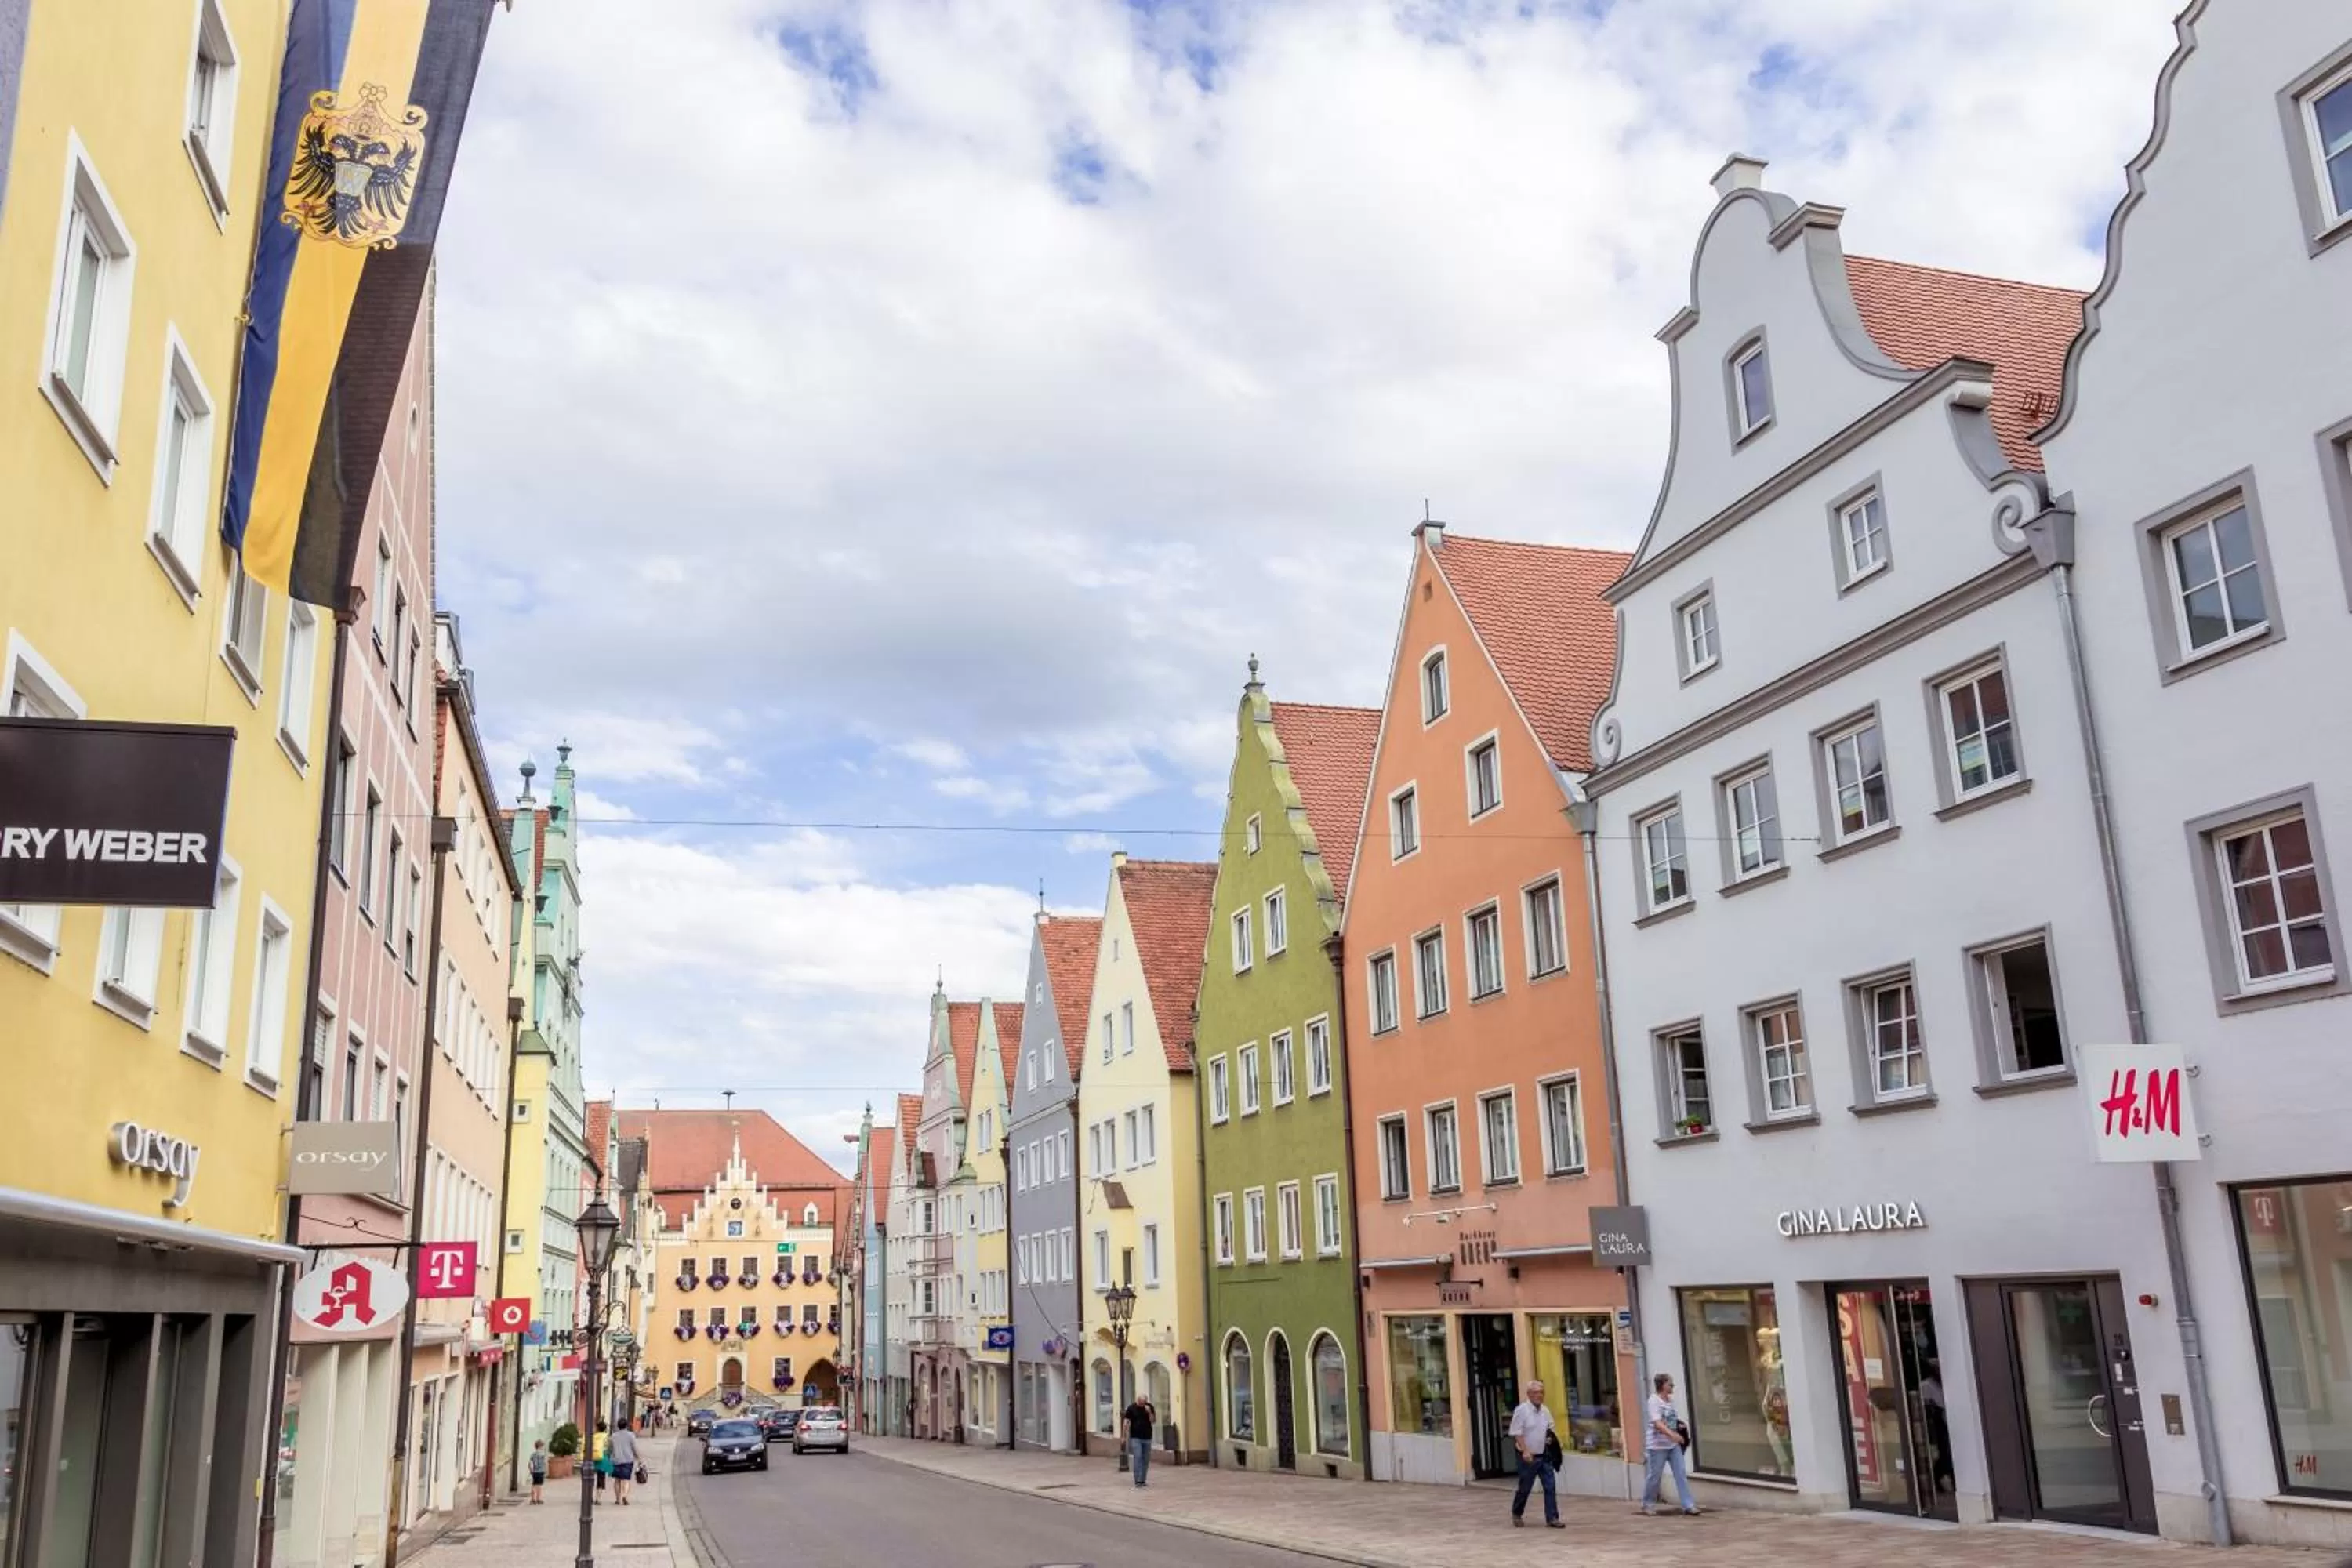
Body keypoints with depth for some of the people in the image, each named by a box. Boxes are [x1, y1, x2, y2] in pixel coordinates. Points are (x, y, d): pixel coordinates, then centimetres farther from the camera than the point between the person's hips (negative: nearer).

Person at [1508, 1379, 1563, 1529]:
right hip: (1528, 1457, -5)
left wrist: (1550, 1437, -1)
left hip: (1544, 1456, 5)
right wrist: (1525, 1451, -21)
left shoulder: (1545, 1410, 6)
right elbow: (1516, 1433, -14)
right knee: (1525, 1488, 6)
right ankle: (1516, 1514, 28)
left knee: (1550, 1487, -3)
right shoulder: (1521, 1411, -13)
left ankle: (1552, 1518, 2)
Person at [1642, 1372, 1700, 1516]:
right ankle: (1648, 1504, 19)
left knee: (1681, 1474, 0)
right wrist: (1672, 1434, -37)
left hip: (1674, 1445, 7)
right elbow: (1657, 1423, -25)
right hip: (1658, 1445, -7)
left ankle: (1689, 1505, 2)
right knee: (1655, 1476, 3)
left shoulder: (1671, 1400, 9)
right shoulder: (1654, 1401, -14)